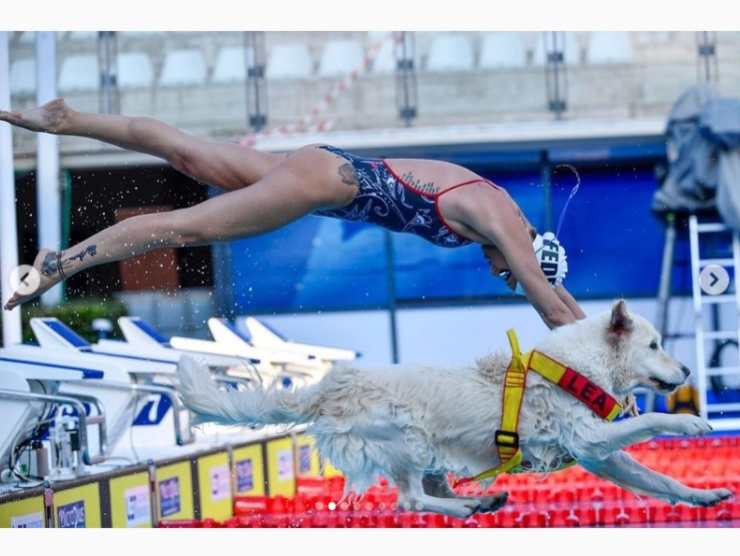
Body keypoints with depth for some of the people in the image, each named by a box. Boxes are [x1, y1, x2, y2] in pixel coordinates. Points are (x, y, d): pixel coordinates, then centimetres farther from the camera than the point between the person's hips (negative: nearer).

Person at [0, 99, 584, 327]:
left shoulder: (502, 209, 12)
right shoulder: (505, 224, -11)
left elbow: (551, 284, 22)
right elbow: (549, 301, -10)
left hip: (331, 168, 8)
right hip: (330, 180, -8)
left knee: (186, 154, 10)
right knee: (187, 226, -12)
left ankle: (67, 121, 13)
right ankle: (60, 263, -15)